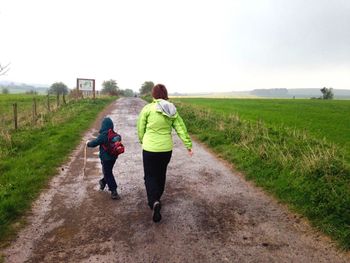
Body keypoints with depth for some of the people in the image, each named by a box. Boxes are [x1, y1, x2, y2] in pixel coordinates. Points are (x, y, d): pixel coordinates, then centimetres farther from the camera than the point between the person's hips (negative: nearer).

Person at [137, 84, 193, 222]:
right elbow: (181, 128, -2)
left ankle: (154, 202, -12)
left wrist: (142, 141, 16)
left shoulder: (147, 108, -10)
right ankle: (156, 200, 37)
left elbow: (141, 128, -2)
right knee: (161, 175, 22)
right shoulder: (172, 111, 0)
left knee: (150, 176, 9)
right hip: (166, 149, 4)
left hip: (150, 149, -4)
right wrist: (189, 145, 1)